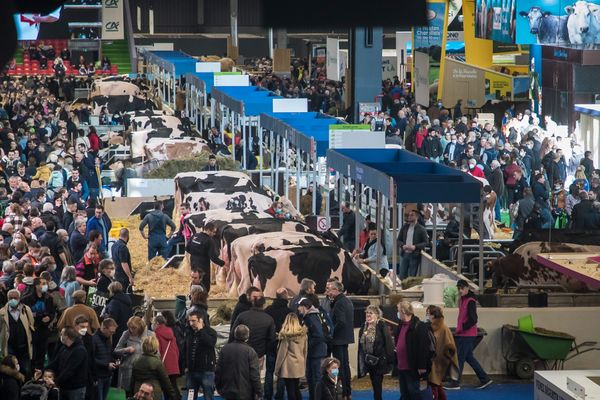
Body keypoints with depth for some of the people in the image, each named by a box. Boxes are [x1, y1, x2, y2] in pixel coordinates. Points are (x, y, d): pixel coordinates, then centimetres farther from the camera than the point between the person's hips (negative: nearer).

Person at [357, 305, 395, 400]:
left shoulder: (382, 326, -12)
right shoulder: (364, 328, 9)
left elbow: (388, 343, -14)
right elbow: (361, 345, 14)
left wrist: (389, 359, -17)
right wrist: (361, 361, 13)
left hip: (379, 361, -7)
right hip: (369, 360, 7)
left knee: (377, 382, -8)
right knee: (374, 382, 14)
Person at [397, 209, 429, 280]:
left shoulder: (421, 229, -4)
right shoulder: (405, 227, 9)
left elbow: (426, 242, -5)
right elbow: (399, 240, 13)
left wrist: (415, 247, -18)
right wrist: (402, 245, -8)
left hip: (414, 255, -4)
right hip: (405, 254, 4)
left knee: (412, 276, 1)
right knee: (401, 276, 4)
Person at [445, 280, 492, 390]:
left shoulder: (470, 301, -15)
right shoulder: (462, 300, 14)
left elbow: (473, 319, -21)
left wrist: (462, 328, -17)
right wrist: (458, 330, 14)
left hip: (467, 334, -10)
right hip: (462, 334, 10)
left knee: (460, 358, -5)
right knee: (469, 358, 14)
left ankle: (455, 383, 1)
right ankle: (484, 379, 20)